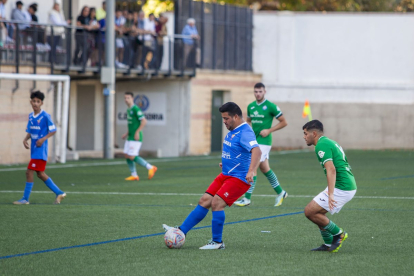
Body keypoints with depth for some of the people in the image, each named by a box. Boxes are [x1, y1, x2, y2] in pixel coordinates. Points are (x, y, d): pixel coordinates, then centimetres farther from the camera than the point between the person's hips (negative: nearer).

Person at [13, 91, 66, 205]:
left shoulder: (45, 116, -11)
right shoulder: (31, 116, 10)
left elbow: (53, 130, -7)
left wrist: (43, 139, -19)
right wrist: (25, 139, 0)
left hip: (40, 148, -8)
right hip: (34, 148, 8)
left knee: (29, 172, -11)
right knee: (40, 174, 12)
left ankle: (25, 199, -5)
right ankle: (59, 193, 22)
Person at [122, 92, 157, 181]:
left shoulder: (135, 109, -14)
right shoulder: (128, 110, 15)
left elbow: (144, 121, -19)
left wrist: (137, 132, -22)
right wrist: (127, 134, 19)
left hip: (135, 138, -9)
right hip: (130, 137, 9)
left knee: (132, 157, -12)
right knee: (127, 156, 5)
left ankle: (151, 168, -3)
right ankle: (134, 175, 11)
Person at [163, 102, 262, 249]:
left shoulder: (245, 132, -21)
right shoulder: (232, 131, 11)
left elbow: (256, 151, -37)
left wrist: (251, 171, -50)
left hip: (238, 178, -10)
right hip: (225, 175, 10)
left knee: (216, 203, -19)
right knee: (204, 201, 6)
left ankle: (217, 242, -8)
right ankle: (181, 231, 9)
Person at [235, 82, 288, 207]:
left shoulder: (270, 106, -8)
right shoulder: (251, 106, 9)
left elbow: (284, 122, -4)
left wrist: (269, 130, -12)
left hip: (263, 141, -7)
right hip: (253, 141, 7)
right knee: (264, 168, 13)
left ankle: (247, 198, -12)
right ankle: (280, 193, 28)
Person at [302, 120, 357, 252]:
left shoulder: (322, 145, -12)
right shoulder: (329, 142, 19)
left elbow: (331, 169, -25)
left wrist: (330, 194, -31)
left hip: (340, 188, -10)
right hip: (350, 186, 10)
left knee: (310, 211, -6)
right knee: (318, 213, 18)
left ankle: (338, 233, 3)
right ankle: (329, 245, 18)